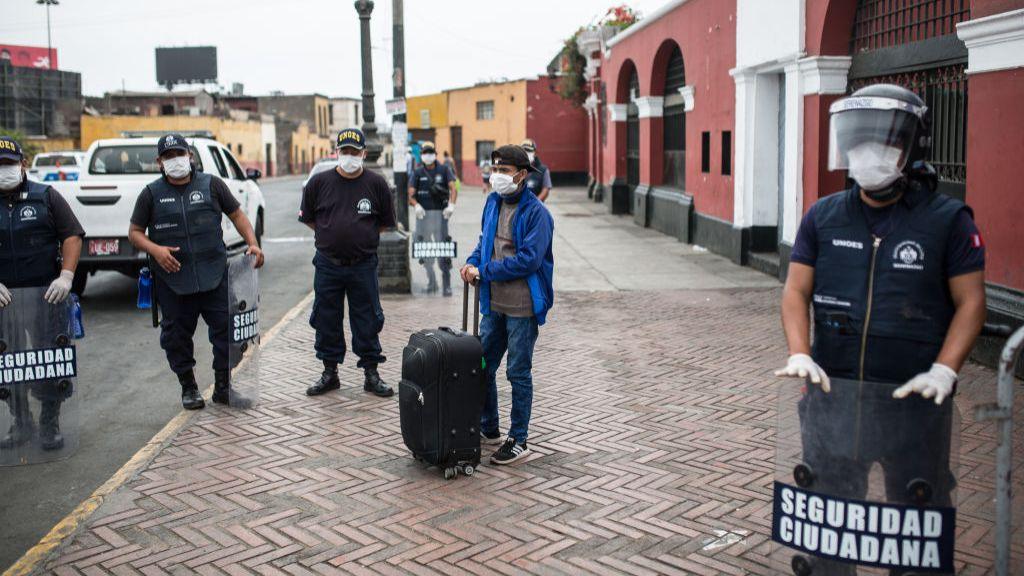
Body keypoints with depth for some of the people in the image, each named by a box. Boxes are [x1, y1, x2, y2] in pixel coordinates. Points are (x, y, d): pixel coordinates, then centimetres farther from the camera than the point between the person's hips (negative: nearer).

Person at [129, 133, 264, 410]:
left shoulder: (211, 185, 6)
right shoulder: (151, 194, 5)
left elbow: (237, 214, 11)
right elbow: (135, 232, 8)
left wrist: (252, 243, -3)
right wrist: (155, 249, -12)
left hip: (214, 276, 0)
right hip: (172, 281, 0)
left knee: (226, 328, 1)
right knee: (177, 336, 6)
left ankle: (223, 386, 15)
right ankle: (188, 387, 23)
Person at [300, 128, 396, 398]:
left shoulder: (376, 183, 0)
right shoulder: (319, 182, 2)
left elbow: (385, 223, 9)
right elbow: (308, 218, 12)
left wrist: (362, 236, 5)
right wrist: (332, 235, 7)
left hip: (363, 265, -1)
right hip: (328, 264, 1)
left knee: (367, 321, 4)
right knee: (326, 320, 9)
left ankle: (371, 373, 16)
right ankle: (330, 373, 22)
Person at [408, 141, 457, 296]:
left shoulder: (443, 170, 5)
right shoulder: (418, 173, 8)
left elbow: (453, 188, -7)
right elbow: (411, 194, 0)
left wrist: (451, 205, -24)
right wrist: (416, 205, -21)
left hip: (440, 213, -2)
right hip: (423, 214, 2)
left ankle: (446, 284, 0)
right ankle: (431, 281, 18)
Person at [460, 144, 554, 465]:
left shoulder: (536, 212, -15)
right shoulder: (493, 203, 9)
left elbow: (529, 259, -21)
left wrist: (483, 271, -16)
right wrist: (472, 262, -1)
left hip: (522, 306, -8)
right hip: (494, 303, 8)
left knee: (518, 373, 3)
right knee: (482, 366, 15)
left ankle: (518, 441, 15)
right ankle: (488, 429, 32)